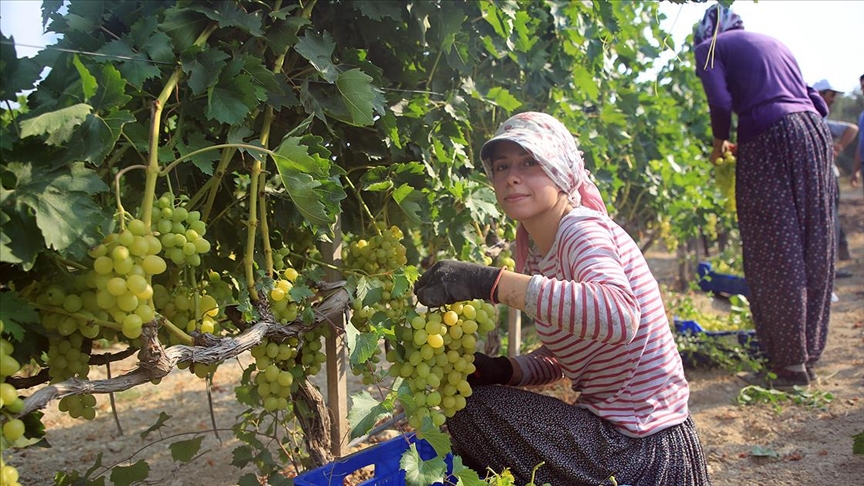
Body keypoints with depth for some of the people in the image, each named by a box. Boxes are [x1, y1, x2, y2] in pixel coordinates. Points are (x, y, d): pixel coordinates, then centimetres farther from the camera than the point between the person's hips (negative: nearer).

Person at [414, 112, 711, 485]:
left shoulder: (582, 228, -18)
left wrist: (490, 282, -42)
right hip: (612, 429, 9)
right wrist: (503, 371, -7)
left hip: (646, 454, -9)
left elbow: (619, 315, -40)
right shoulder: (537, 252, 8)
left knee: (471, 411, -16)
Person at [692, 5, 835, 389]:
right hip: (814, 136, 7)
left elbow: (721, 101, -10)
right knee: (812, 253, 11)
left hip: (770, 141, -7)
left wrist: (720, 141, 8)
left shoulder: (709, 47, 7)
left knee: (776, 257, -3)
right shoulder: (772, 43, 25)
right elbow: (814, 101, 19)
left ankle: (790, 367, 1)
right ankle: (808, 353, 21)